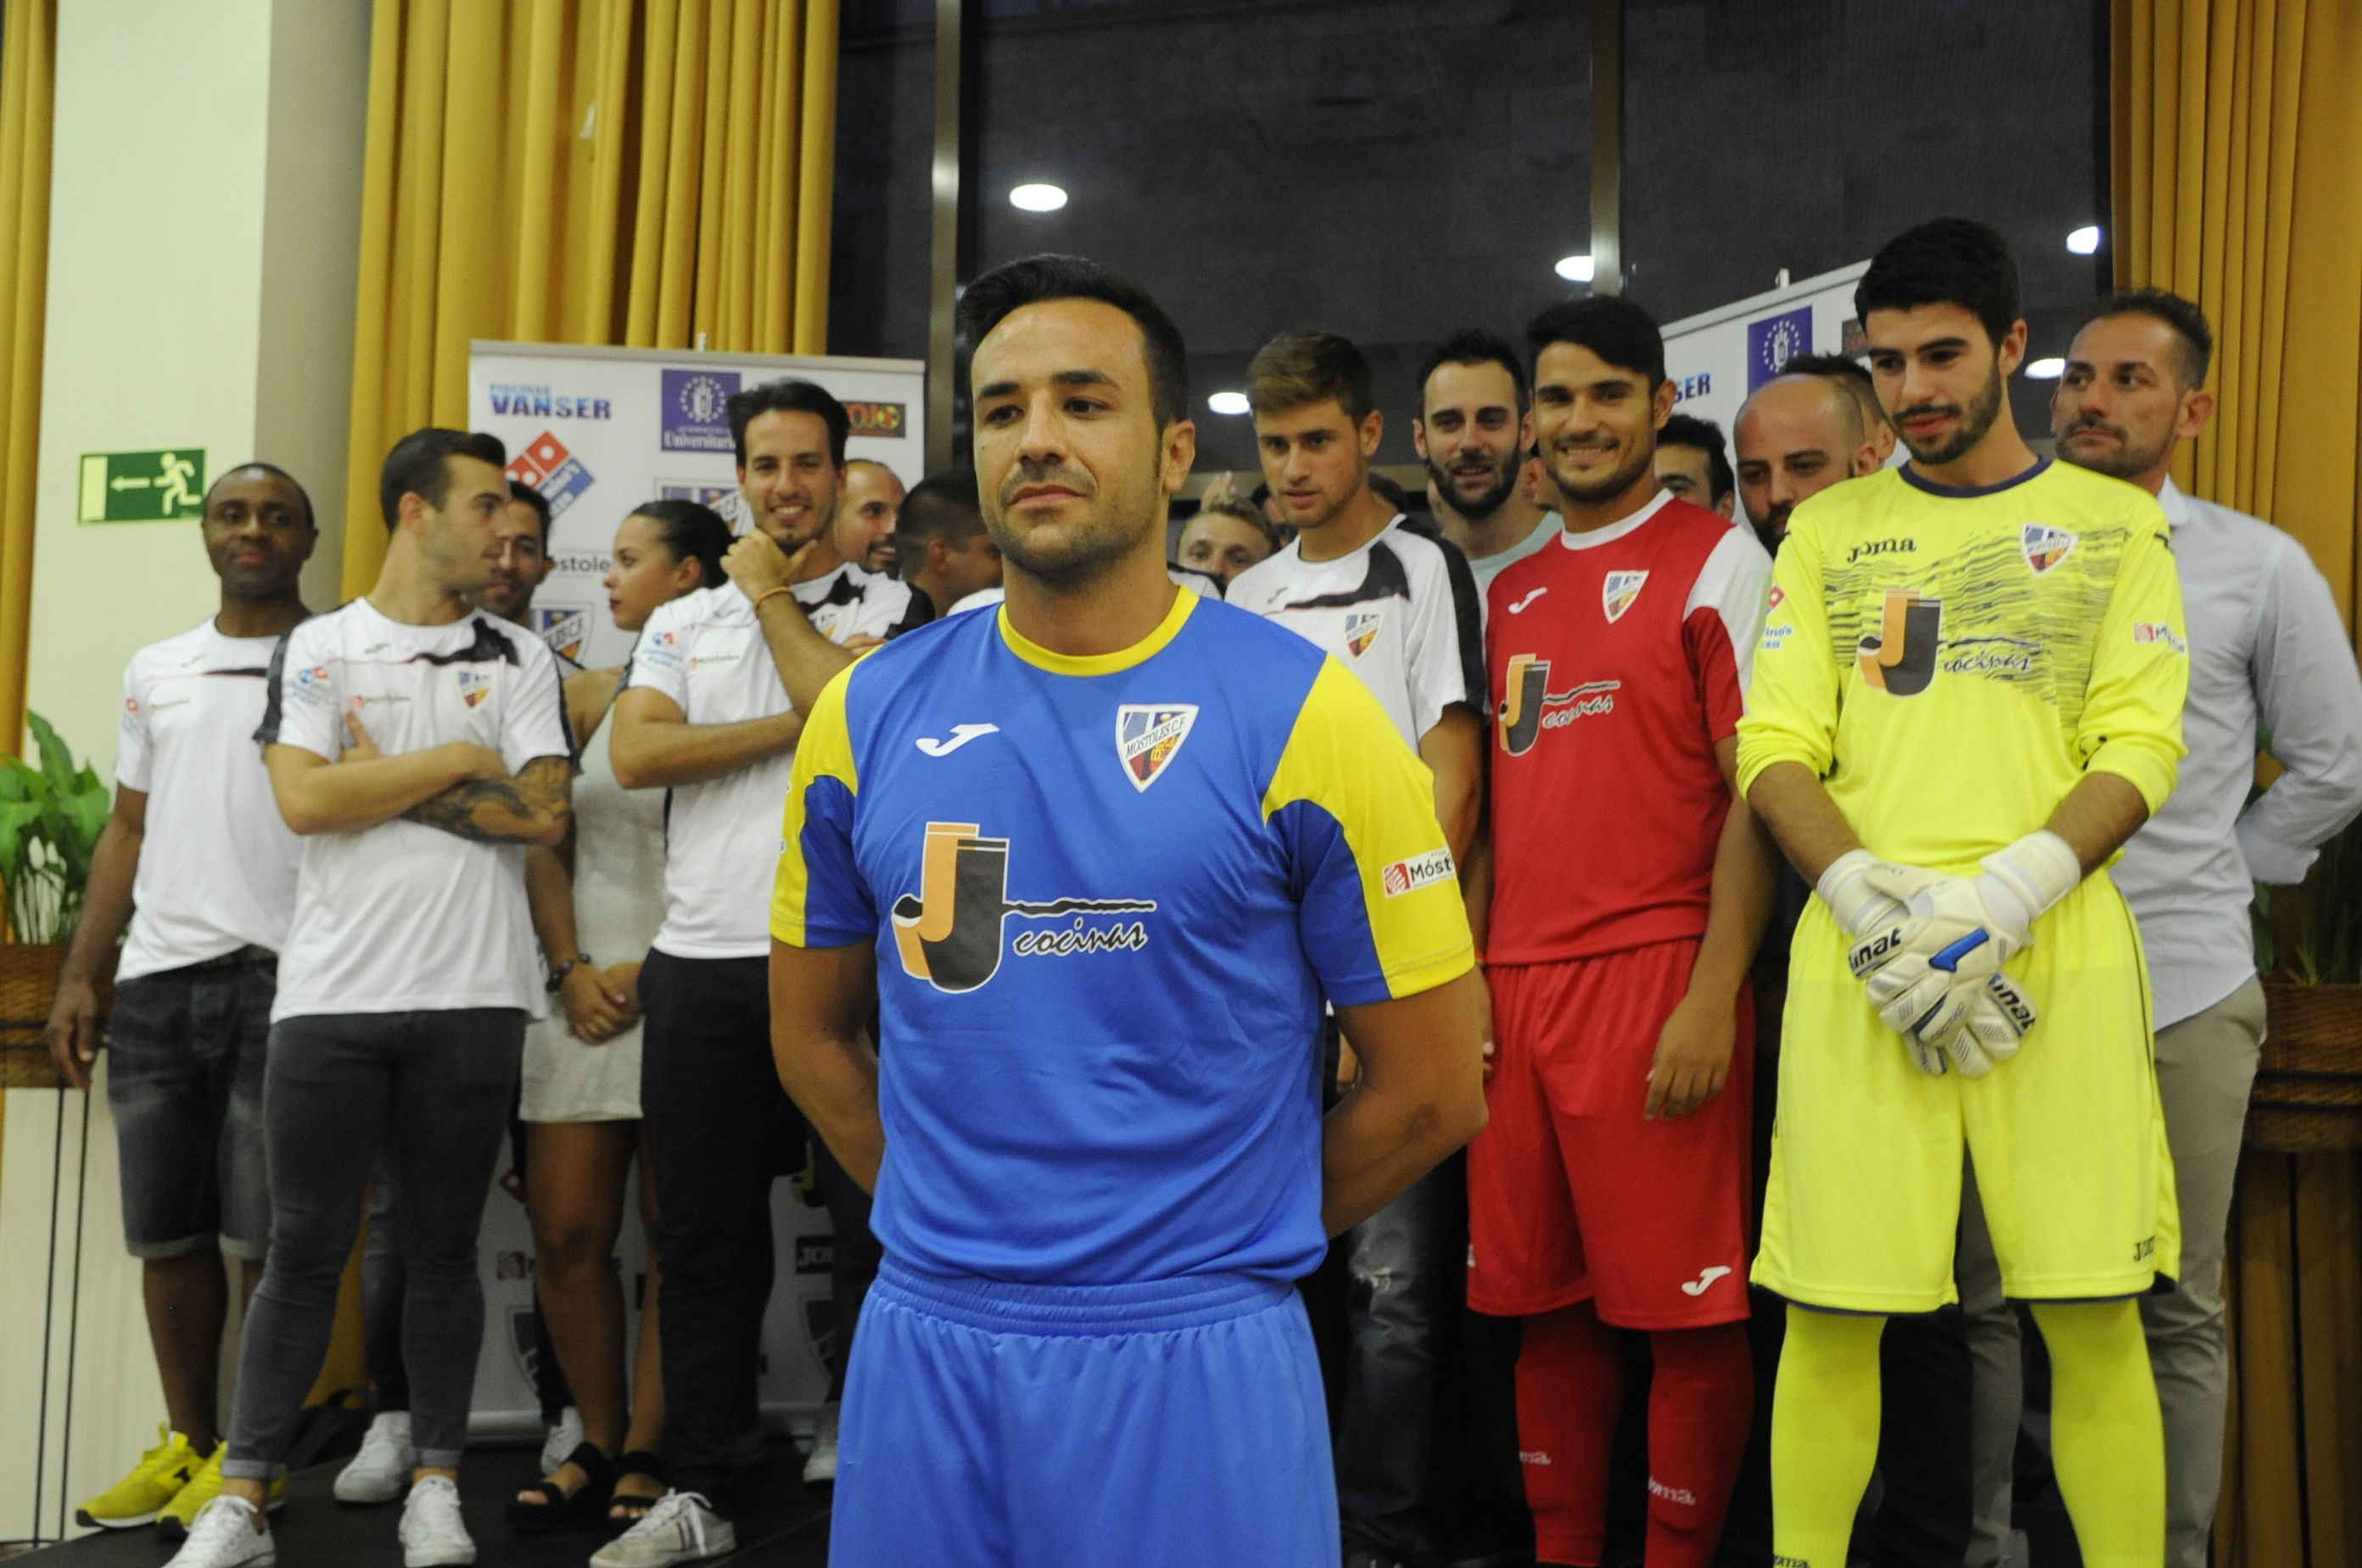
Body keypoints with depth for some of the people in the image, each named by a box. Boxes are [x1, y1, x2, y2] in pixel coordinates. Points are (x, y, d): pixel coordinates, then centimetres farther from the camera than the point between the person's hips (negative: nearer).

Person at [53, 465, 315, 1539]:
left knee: (266, 1233, 0)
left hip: (283, 979, -4)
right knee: (167, 1229, 9)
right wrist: (79, 975, 11)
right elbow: (128, 830, 18)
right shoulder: (157, 671, 16)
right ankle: (187, 1443, 22)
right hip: (156, 979, 5)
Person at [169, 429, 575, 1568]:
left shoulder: (519, 660, 9)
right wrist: (459, 760, -5)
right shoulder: (317, 648, 6)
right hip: (332, 994, -1)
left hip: (471, 999, 1)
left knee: (443, 1248, 8)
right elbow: (304, 800, -9)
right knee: (304, 1249, 5)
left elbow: (543, 812, -4)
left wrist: (380, 779, -6)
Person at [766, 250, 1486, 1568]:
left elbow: (1432, 1088, -5)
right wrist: (964, 1222, 6)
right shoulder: (873, 712, 1)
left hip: (1193, 1359, -3)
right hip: (924, 1343, 3)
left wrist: (1223, 1245, 1)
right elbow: (814, 1031, 12)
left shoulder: (1302, 713, -9)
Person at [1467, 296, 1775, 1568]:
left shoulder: (1718, 560, 0)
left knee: (1686, 1309, 0)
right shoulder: (1511, 593, 17)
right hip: (1517, 987, 6)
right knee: (1546, 1305, 11)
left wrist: (1714, 997, -15)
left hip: (1655, 980, -5)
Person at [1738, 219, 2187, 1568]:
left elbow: (2140, 748, 1)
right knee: (1831, 1312, 0)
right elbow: (1776, 746, 6)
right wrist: (1871, 902, -11)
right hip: (1859, 954, 1)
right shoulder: (1829, 530, 15)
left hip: (2059, 952, 0)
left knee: (2095, 1315, 1)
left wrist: (1999, 899, -14)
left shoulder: (2117, 523, 12)